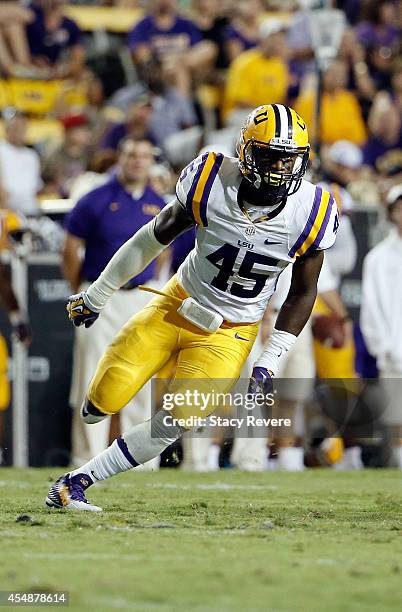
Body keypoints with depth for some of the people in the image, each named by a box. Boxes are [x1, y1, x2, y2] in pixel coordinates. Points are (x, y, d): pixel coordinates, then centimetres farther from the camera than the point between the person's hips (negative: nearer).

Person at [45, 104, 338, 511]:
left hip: (229, 333, 0)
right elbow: (156, 237, -3)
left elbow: (302, 294, -1)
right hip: (176, 306, 0)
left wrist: (270, 362, -6)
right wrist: (97, 295, 6)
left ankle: (76, 483, -3)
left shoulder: (310, 214, -17)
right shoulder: (212, 183, -19)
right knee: (108, 396, -11)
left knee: (175, 423, -15)